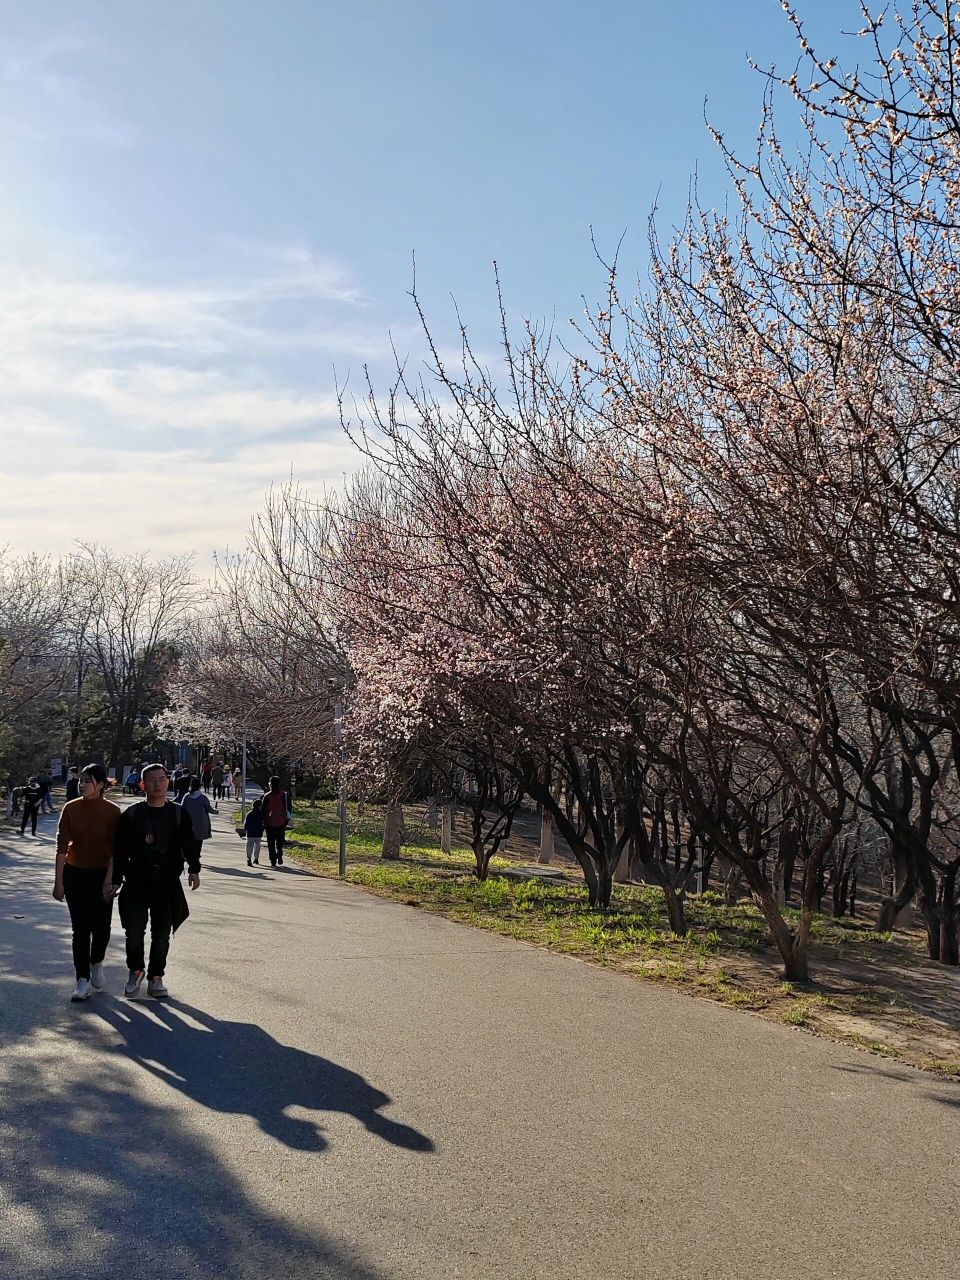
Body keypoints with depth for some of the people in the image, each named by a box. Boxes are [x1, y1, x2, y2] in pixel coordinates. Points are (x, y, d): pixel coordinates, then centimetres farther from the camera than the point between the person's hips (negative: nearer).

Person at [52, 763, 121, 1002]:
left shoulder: (112, 812, -8)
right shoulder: (70, 809, -5)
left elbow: (115, 849, -4)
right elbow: (62, 846, -3)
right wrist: (59, 881, -4)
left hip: (102, 874, -1)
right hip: (75, 873, 1)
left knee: (101, 928, 0)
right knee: (80, 929, 2)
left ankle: (96, 964, 30)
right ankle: (83, 980, 9)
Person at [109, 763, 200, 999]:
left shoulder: (179, 815, 6)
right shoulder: (131, 815, 4)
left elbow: (189, 845, 4)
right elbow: (119, 851, 5)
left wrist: (194, 870, -11)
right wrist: (116, 880, 1)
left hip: (168, 884, 1)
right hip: (136, 883, -1)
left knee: (161, 935, 5)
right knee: (134, 933, -2)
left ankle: (156, 978, 20)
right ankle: (135, 972, 23)